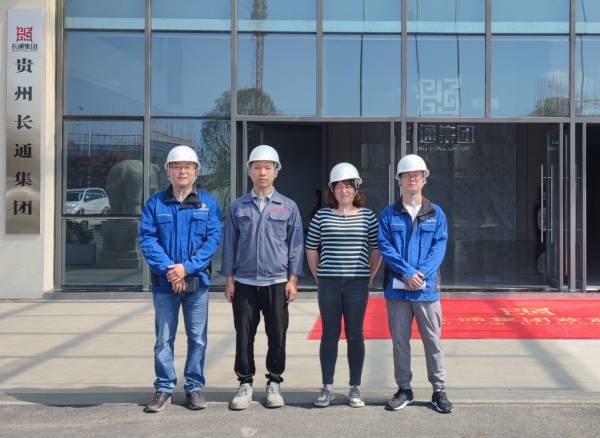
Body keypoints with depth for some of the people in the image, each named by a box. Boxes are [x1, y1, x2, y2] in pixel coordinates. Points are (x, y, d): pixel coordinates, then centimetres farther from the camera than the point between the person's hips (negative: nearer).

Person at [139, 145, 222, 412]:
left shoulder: (208, 204, 5)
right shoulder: (155, 203, 5)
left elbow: (214, 239, -3)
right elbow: (146, 239, -2)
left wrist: (187, 267, -14)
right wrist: (168, 270, -14)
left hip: (197, 281, 0)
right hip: (164, 282, 0)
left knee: (197, 338, 6)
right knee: (164, 338, 6)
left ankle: (194, 387, 17)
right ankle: (164, 389, 16)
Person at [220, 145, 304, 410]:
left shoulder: (288, 207, 5)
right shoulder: (238, 207, 7)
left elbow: (296, 245, 4)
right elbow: (230, 244, 8)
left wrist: (293, 280, -3)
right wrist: (229, 280, 3)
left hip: (277, 283, -1)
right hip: (244, 283, 1)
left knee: (277, 335, 3)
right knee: (244, 336, 3)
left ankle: (274, 383, 17)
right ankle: (245, 384, 15)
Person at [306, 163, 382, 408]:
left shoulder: (367, 216, 3)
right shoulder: (322, 216, 3)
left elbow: (377, 249, 8)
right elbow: (311, 249, 9)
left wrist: (369, 277, 4)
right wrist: (319, 277, 6)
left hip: (357, 285, 0)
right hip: (328, 285, 1)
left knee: (355, 335, 5)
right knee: (329, 335, 6)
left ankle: (355, 389, 14)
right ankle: (327, 388, 14)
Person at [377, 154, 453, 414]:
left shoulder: (436, 214, 7)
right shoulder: (388, 215, 6)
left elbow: (439, 248, -2)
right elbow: (384, 246, -4)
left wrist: (421, 275, -16)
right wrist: (408, 273, -16)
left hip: (427, 288, 0)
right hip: (397, 288, 0)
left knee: (433, 341, 4)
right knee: (400, 341, 7)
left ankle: (438, 390, 15)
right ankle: (404, 389, 19)